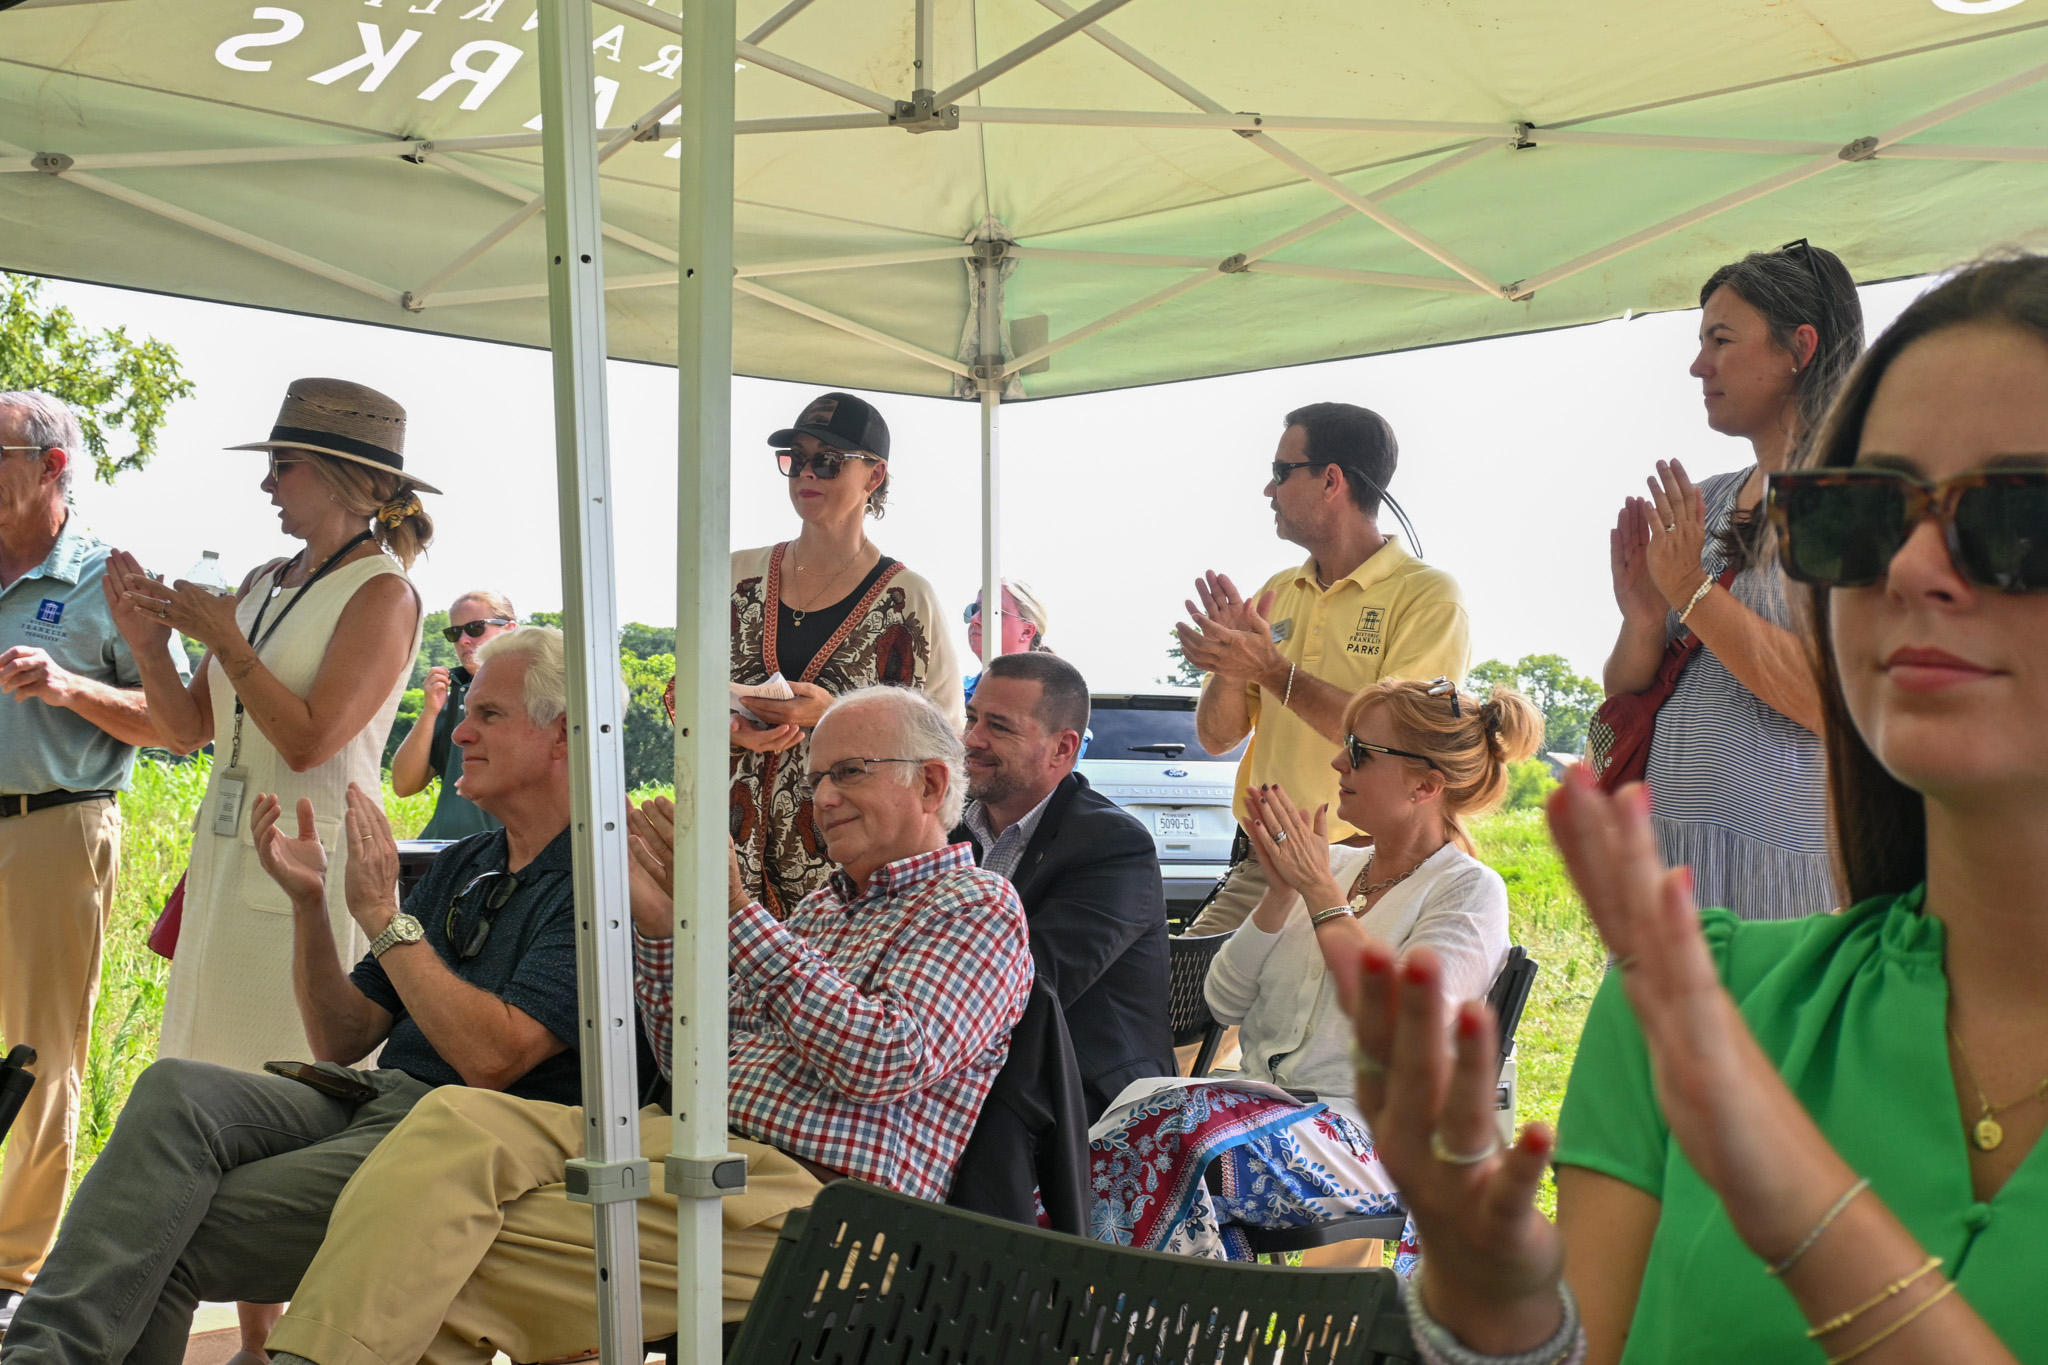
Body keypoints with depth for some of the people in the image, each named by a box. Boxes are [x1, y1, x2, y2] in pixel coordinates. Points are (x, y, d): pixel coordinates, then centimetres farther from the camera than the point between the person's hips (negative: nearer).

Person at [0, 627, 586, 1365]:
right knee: (176, 1090, -21)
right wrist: (310, 901, 5)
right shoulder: (461, 865, 21)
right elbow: (343, 1039, 19)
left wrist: (384, 914, -13)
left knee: (171, 1239, -21)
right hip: (361, 1102, 7)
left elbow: (492, 1058, -19)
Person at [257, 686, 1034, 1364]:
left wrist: (736, 916, -11)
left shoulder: (981, 908, 3)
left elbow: (887, 1061, -15)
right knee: (459, 1120, -18)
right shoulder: (822, 908, 27)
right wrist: (659, 925, 8)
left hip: (797, 1188, -7)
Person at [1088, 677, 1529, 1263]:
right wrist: (1281, 890, -1)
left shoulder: (1470, 891, 0)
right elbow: (1224, 1002, 12)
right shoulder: (1336, 864, 18)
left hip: (1372, 1140, -6)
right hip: (1265, 1104, 6)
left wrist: (1321, 891, -10)